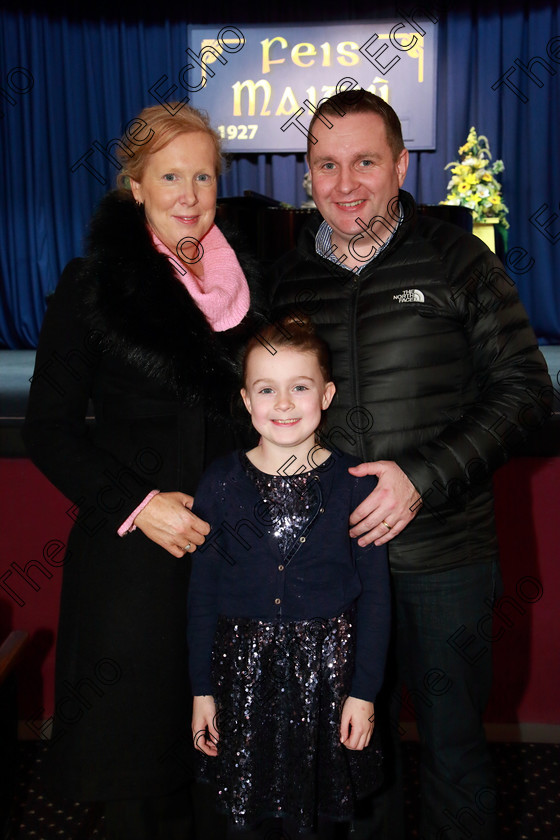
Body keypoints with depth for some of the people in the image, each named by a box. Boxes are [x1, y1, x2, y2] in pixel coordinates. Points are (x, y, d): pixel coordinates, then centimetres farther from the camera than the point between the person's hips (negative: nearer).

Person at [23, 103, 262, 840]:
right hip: (132, 554, -3)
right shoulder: (92, 286, -4)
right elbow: (50, 429, -4)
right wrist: (137, 504, -14)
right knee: (138, 736, 9)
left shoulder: (246, 281, 8)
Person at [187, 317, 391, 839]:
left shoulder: (354, 483, -6)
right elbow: (202, 592, 2)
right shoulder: (220, 483, -4)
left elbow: (375, 593, -2)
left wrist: (364, 691, -3)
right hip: (242, 673, 1)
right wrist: (202, 688, 4)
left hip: (326, 674, -1)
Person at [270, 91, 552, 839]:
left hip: (445, 556, -2)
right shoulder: (288, 279, 5)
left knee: (453, 742, 13)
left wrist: (423, 477, -17)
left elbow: (526, 389, -6)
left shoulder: (458, 262, -4)